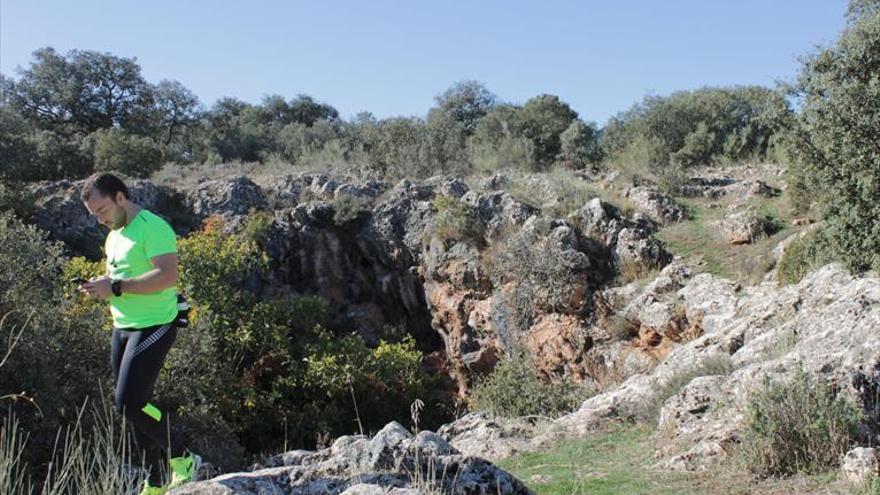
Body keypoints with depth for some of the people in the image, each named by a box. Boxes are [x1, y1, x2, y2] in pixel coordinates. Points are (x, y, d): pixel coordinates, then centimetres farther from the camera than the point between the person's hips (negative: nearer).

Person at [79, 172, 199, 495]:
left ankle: (180, 460, 2)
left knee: (129, 403, -16)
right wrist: (100, 286, 3)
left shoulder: (152, 228, -15)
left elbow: (168, 275, -27)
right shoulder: (114, 235, 15)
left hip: (153, 327, -10)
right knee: (135, 406, 11)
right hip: (123, 328, 10)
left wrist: (116, 287, -25)